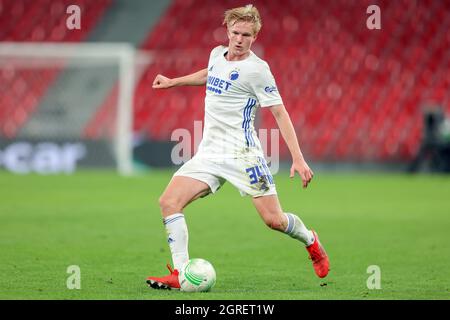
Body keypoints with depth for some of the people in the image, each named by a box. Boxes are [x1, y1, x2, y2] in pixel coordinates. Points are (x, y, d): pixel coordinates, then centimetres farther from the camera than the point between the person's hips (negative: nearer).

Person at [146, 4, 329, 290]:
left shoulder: (256, 69, -10)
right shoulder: (217, 54, 9)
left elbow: (280, 113, -10)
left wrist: (298, 159, -16)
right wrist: (174, 82, 37)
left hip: (242, 153, -6)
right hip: (209, 152, 6)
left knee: (273, 219, -6)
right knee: (169, 201, -13)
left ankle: (310, 240, 28)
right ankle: (180, 274, -12)